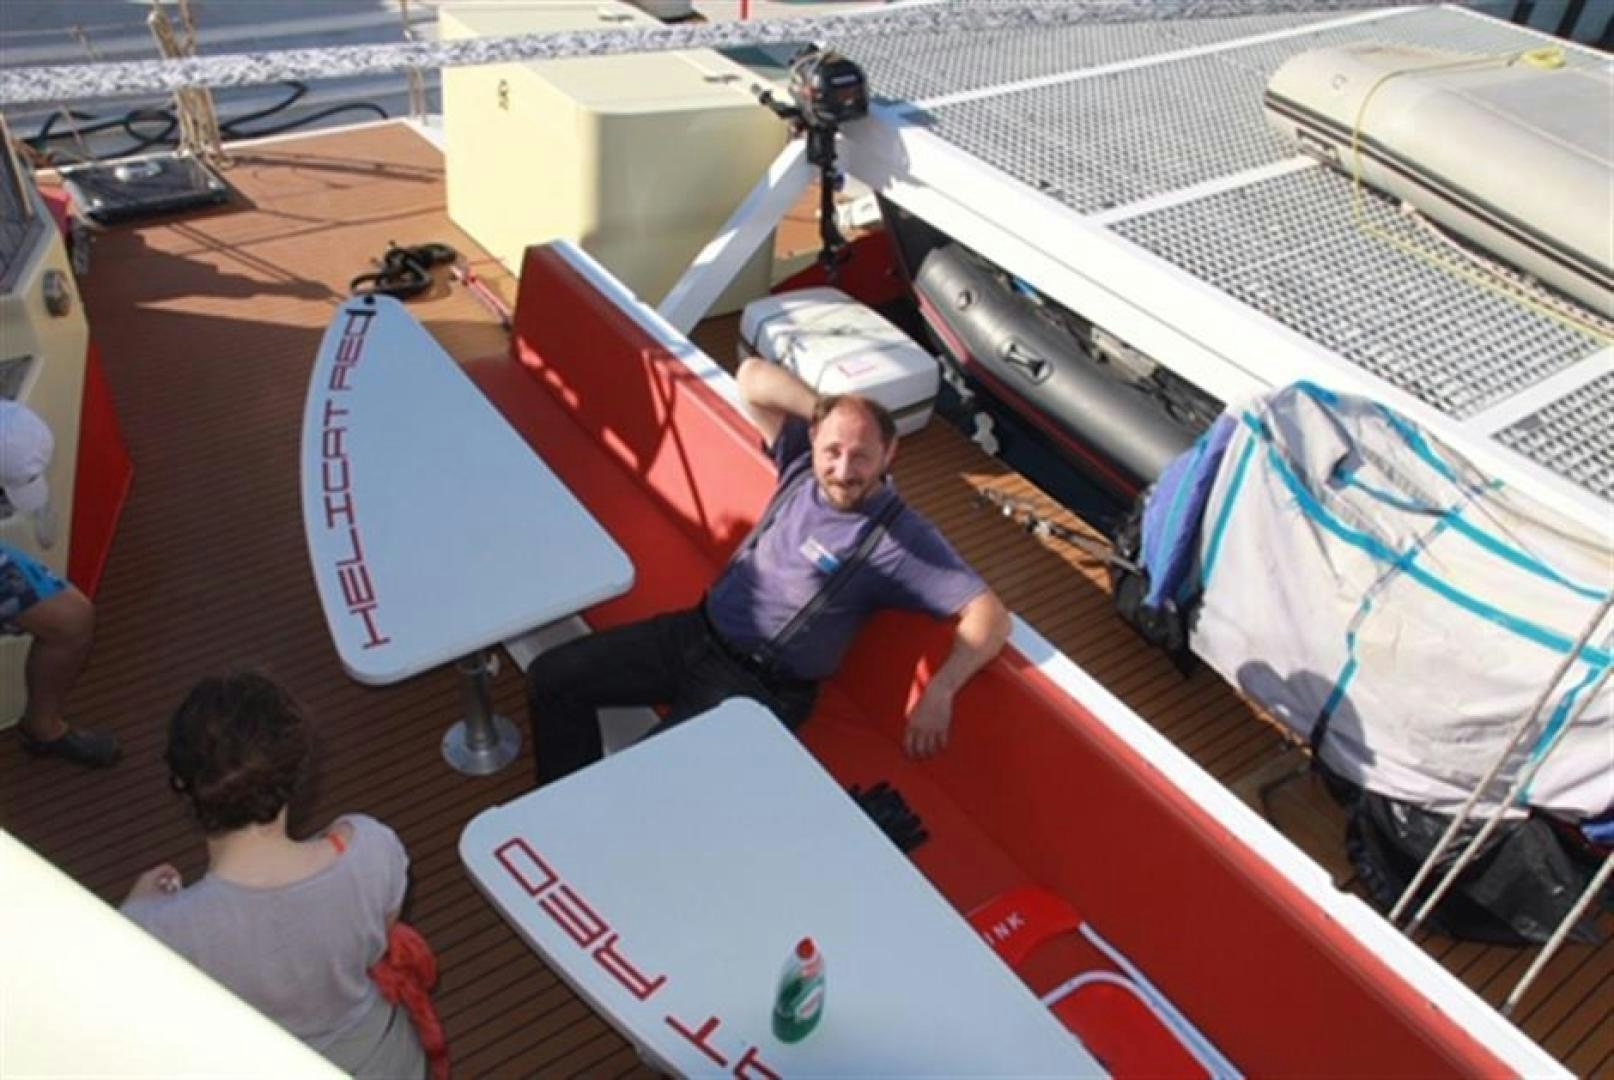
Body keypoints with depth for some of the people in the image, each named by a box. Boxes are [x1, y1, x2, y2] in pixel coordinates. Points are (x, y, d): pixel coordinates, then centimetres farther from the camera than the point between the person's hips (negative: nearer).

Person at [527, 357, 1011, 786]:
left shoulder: (900, 537, -19)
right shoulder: (803, 464, -2)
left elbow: (990, 615, -22)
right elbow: (752, 376, 0)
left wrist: (940, 691, -30)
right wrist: (824, 409, -9)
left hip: (760, 687, -7)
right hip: (695, 633, 7)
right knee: (552, 677, 4)